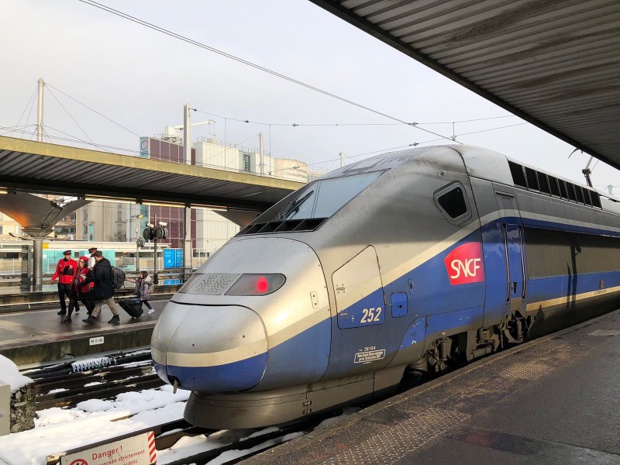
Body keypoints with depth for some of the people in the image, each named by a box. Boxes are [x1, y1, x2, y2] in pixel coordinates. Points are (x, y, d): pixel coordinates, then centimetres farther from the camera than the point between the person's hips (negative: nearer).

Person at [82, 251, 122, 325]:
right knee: (98, 302, 13)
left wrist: (87, 279, -11)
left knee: (110, 302, 4)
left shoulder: (99, 267, -26)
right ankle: (92, 317, 18)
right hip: (107, 286, 10)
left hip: (103, 288, -10)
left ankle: (116, 317, 16)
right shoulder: (106, 262, 4)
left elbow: (96, 278, -27)